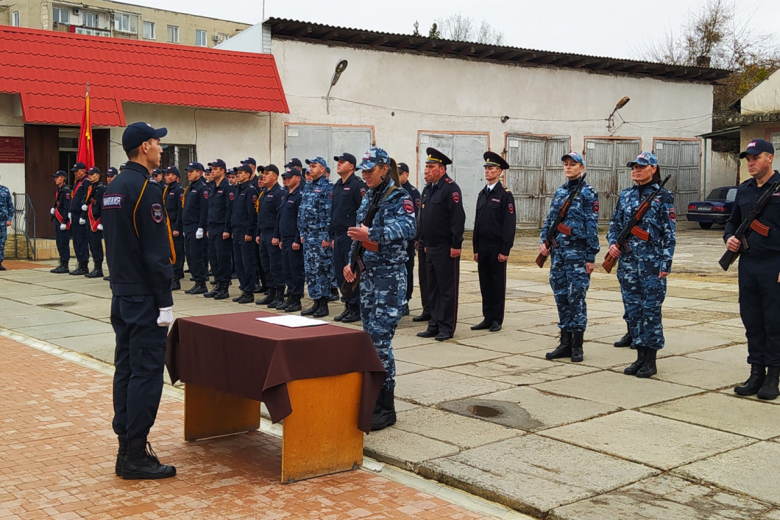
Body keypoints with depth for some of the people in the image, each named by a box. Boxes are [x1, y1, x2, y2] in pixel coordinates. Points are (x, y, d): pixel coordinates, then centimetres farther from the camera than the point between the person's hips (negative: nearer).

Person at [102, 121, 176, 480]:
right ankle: (136, 456, -1)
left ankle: (126, 449, 19)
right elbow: (156, 254, -19)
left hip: (121, 293, 10)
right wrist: (165, 302, -16)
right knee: (146, 372, -5)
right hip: (144, 297, -9)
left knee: (126, 368, 12)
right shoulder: (146, 189, -15)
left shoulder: (113, 189, 13)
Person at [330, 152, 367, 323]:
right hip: (338, 237, 9)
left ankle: (356, 309, 3)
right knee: (340, 273, 10)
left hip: (351, 237, -9)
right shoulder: (337, 186, 16)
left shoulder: (357, 185, -10)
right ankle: (348, 306, 19)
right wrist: (332, 236, 18)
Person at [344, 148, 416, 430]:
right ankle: (371, 394, 21)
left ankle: (385, 408, -4)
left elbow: (408, 228, -27)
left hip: (390, 275, -8)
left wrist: (372, 234, -36)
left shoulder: (399, 198, -9)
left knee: (380, 339, -10)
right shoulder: (368, 198, 15)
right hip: (368, 274, 8)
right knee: (370, 337, 11)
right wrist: (351, 262, 11)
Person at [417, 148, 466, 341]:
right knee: (433, 288, 13)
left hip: (446, 249, -9)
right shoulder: (427, 190, 14)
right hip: (431, 248, 9)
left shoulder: (450, 188, -12)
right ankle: (434, 325, 20)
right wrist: (424, 242, 18)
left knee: (447, 289, 0)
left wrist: (456, 245, -19)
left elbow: (458, 218, -17)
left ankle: (447, 328, 6)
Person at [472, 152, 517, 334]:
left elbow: (510, 224, -11)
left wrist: (505, 250, -15)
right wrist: (476, 248, 11)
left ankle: (497, 320, 9)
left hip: (497, 248, -6)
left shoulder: (505, 195, -6)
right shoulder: (482, 194, 14)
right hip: (482, 247, 6)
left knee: (498, 284, 2)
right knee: (485, 283, 9)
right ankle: (487, 318, 16)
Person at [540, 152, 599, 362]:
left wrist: (591, 256, -11)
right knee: (561, 296, 8)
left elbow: (592, 225, -8)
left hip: (577, 252, -6)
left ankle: (577, 345, 4)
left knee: (576, 297, -4)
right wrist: (545, 242, 1)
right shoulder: (559, 192, 13)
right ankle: (565, 342, 15)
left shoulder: (587, 193, -5)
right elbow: (549, 219, 16)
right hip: (558, 251, 6)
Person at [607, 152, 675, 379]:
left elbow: (669, 234, -5)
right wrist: (612, 243, -4)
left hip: (652, 264, -5)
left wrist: (666, 264, -11)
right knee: (633, 310, 8)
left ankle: (650, 360, 7)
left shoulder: (663, 197, -3)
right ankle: (640, 357, 18)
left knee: (651, 310, 0)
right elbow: (615, 225, 16)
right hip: (628, 262, 5)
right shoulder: (625, 195, 11)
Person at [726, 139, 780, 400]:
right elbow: (733, 220, 25)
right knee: (751, 321, 9)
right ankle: (756, 372, 18)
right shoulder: (744, 190, 12)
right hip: (747, 264, 6)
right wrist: (729, 237, 2)